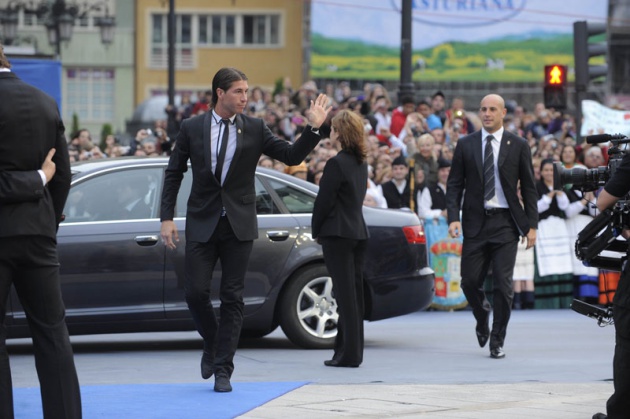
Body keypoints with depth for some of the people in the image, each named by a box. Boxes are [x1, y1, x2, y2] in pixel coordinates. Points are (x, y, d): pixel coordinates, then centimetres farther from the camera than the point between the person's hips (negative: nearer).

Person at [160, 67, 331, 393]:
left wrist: (314, 128, -14)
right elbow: (174, 173, 5)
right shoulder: (192, 128, 2)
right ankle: (212, 343, 24)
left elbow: (292, 156, 0)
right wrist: (167, 218, -2)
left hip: (238, 224, 0)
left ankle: (223, 370, 5)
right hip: (202, 223, 0)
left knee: (232, 297, 0)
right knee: (196, 292, -5)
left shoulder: (254, 129, 2)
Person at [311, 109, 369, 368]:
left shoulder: (337, 163, -14)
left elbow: (324, 200, -12)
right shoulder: (361, 163, 12)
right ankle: (352, 350, 17)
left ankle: (349, 353, -6)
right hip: (358, 231, 8)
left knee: (345, 293, -7)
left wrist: (316, 231, 2)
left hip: (338, 233, -8)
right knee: (354, 292, 12)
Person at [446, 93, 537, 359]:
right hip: (475, 222, 1)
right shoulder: (465, 145, 6)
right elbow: (454, 184, 5)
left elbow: (529, 187, 5)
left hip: (505, 222, -1)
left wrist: (531, 225, -1)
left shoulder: (518, 146, 4)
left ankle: (497, 342, 6)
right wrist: (453, 217, -9)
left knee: (503, 285, -5)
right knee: (470, 281, 0)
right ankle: (482, 315, 32)